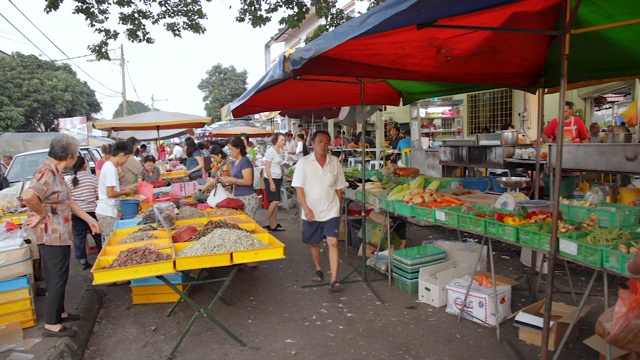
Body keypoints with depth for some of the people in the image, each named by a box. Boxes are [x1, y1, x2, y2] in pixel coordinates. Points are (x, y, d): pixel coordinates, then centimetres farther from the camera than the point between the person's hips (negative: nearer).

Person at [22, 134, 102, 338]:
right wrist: (42, 214, -21)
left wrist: (90, 219, 17)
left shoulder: (55, 172, 10)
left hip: (58, 234, 10)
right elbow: (28, 196, -39)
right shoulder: (47, 172, -21)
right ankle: (51, 325, 12)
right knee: (57, 277, 0)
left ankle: (59, 313, 35)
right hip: (51, 235, -10)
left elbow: (68, 201, 16)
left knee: (58, 275, 20)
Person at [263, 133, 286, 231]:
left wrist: (280, 181, 13)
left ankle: (274, 223, 14)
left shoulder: (279, 151, 12)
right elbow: (267, 168, -15)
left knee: (276, 201, 8)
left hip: (278, 179, 8)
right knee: (275, 201, -10)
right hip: (271, 179, -8)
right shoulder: (270, 151, -12)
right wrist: (271, 182, -19)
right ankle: (267, 223, 3)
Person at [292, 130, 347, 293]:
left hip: (331, 211, 0)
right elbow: (299, 187, -8)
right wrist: (306, 208, -15)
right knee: (314, 243, 15)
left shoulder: (335, 162, 1)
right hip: (311, 212, 0)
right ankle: (318, 269, 39)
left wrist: (338, 206, 9)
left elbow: (339, 188, 8)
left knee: (333, 242, -10)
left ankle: (334, 280, -7)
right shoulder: (304, 162, -5)